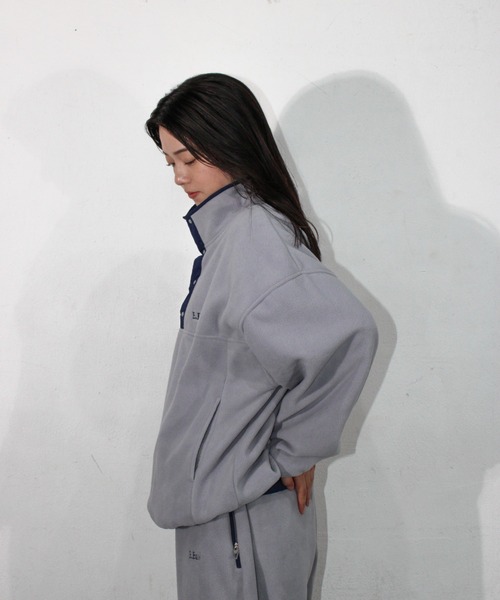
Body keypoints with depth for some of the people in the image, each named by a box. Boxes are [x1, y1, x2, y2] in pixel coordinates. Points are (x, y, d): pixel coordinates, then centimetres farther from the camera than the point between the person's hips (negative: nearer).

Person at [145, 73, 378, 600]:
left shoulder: (252, 234, -21)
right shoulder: (227, 229, 8)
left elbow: (346, 332, -34)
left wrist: (293, 453, -22)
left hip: (241, 512, -9)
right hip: (213, 497, 9)